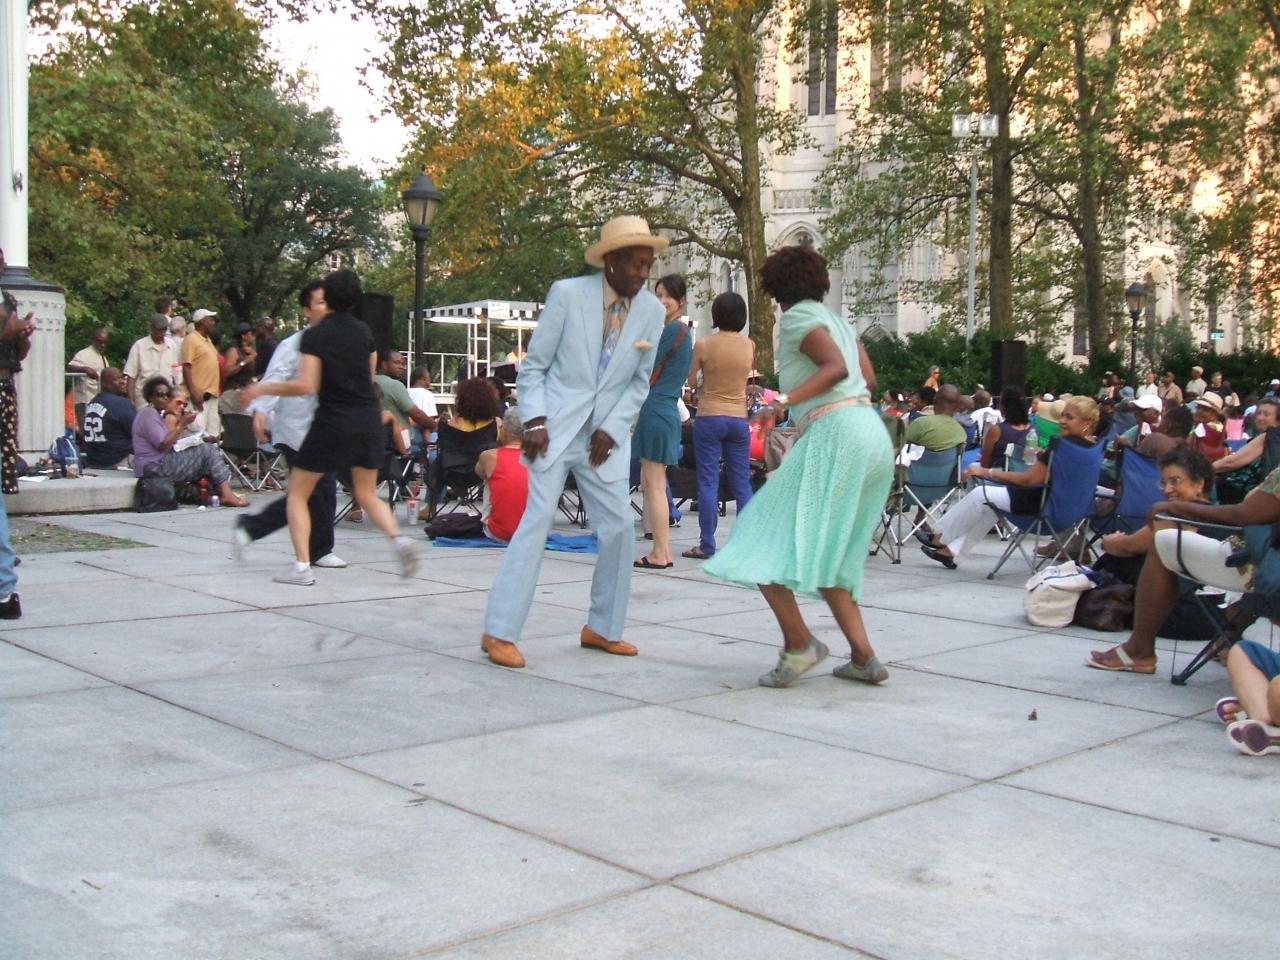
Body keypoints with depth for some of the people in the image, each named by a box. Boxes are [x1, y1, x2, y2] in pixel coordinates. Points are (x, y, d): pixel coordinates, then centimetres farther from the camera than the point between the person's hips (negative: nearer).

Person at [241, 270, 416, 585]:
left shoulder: (314, 336, -8)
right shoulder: (364, 331, 7)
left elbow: (306, 386, -15)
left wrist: (262, 389, -4)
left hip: (333, 421, -5)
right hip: (368, 420, 5)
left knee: (297, 493, 9)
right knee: (367, 493, 19)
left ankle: (302, 567, 0)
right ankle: (398, 538, -8)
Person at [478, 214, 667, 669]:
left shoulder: (651, 310, 2)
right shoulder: (568, 294, -8)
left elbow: (639, 381, 9)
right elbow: (533, 365, -3)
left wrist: (612, 429, -3)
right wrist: (534, 421, -14)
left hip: (606, 436, 4)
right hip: (555, 427, -4)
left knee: (618, 527, 2)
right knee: (538, 518, -10)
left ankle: (601, 628, 19)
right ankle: (499, 632, -5)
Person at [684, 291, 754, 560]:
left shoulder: (704, 345, -8)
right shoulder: (749, 346, 1)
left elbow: (692, 383, 0)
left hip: (709, 418, -3)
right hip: (739, 419, 3)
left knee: (708, 483, 0)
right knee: (742, 483, 8)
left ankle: (707, 546, 1)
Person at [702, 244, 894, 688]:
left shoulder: (797, 318, 1)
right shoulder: (839, 321, 23)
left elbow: (836, 366, -13)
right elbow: (868, 379, 19)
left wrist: (787, 400, -19)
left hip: (834, 433, -9)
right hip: (873, 435, 9)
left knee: (766, 541, -7)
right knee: (829, 558, 14)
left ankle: (799, 642, -14)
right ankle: (864, 657, 8)